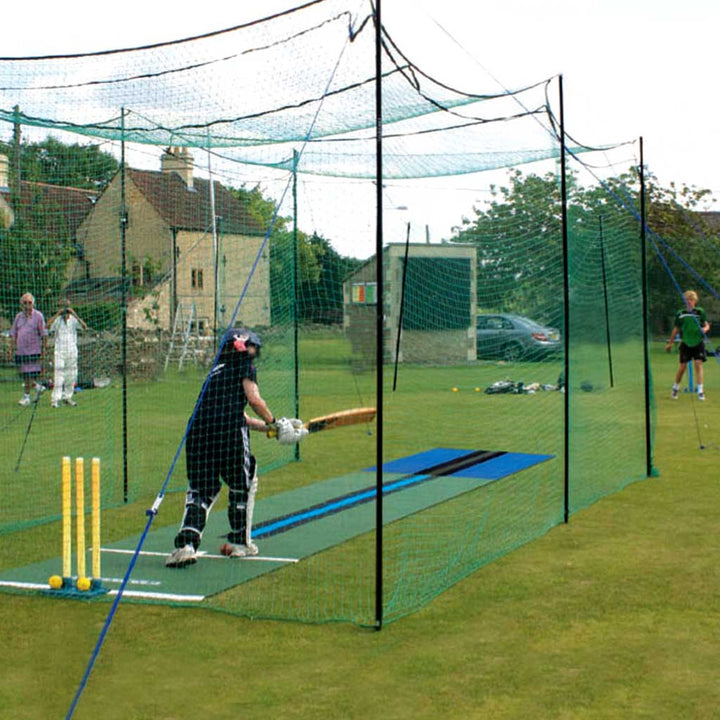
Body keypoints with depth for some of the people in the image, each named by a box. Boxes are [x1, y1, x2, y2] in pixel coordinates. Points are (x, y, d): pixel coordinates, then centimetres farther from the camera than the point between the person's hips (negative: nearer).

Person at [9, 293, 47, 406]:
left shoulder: (38, 316, -1)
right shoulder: (18, 316, 12)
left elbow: (44, 334, -1)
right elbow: (13, 333, 16)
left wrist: (43, 349, -6)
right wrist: (12, 348, 8)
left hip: (34, 351, -5)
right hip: (20, 351, 5)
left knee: (31, 375, -8)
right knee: (24, 375, 9)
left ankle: (26, 396, 0)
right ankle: (38, 387, 29)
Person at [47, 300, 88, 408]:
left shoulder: (74, 319, 1)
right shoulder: (57, 320, -3)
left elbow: (84, 327, -16)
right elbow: (48, 326, -22)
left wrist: (74, 314, -22)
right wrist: (58, 314, -24)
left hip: (72, 352, 3)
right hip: (60, 351, -3)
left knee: (71, 376, 8)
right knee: (59, 375, -8)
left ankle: (67, 397, 20)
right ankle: (55, 399, -6)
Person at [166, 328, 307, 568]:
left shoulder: (216, 371, 34)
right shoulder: (243, 364, 14)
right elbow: (253, 398, -2)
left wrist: (276, 427, 32)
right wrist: (274, 424, 10)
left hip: (197, 429, 6)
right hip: (228, 431, -6)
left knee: (200, 490, 7)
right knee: (242, 483, 15)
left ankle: (186, 543, -13)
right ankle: (239, 542, 20)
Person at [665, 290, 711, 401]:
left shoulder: (700, 312, 2)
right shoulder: (680, 314, 3)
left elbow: (707, 325, 8)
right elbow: (676, 329, 11)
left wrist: (705, 329, -16)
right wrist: (670, 343, 13)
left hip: (698, 343, -1)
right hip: (685, 344, 1)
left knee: (698, 365, -9)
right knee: (682, 367, 4)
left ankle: (700, 391, -7)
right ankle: (675, 387, 25)